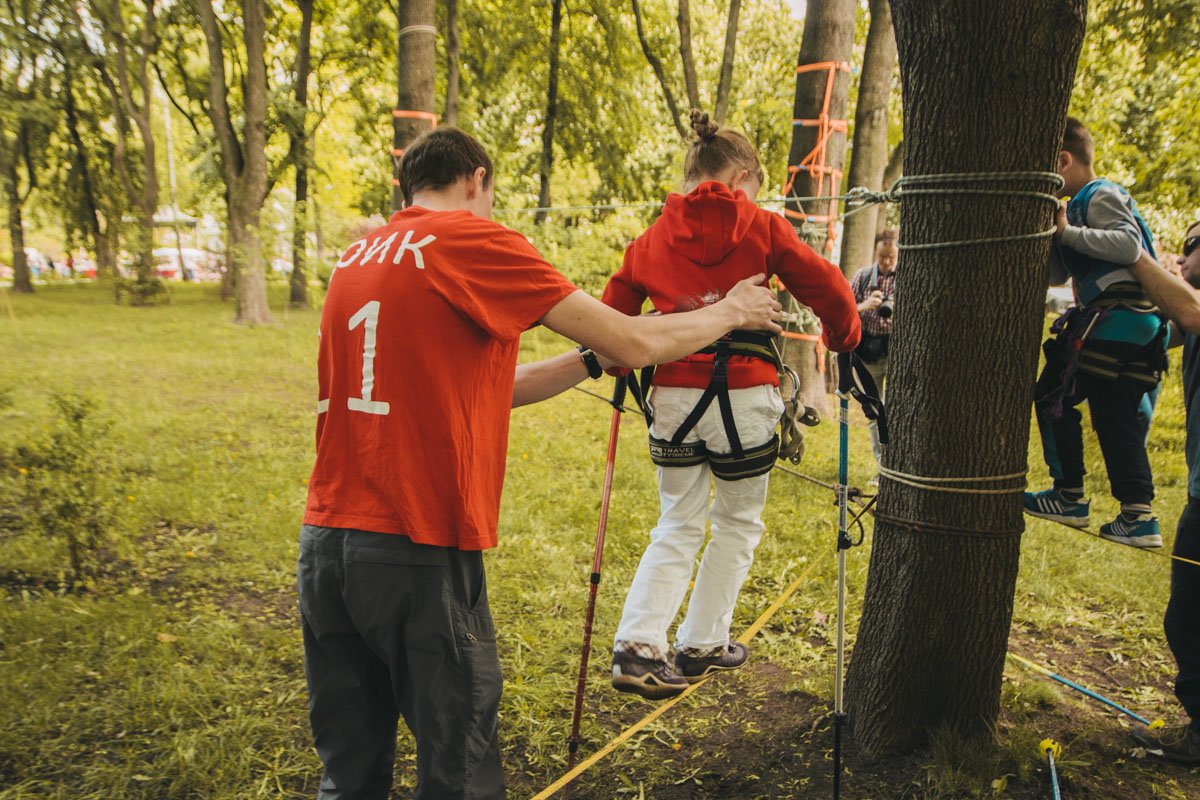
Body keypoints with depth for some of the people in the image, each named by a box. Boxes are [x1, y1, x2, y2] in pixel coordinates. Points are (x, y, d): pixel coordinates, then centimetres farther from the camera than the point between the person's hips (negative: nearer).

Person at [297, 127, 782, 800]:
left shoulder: (357, 258, 15)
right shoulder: (473, 240, -7)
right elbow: (633, 345, -7)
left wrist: (595, 360, 22)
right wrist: (730, 313, 11)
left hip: (325, 542, 7)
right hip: (419, 552, -7)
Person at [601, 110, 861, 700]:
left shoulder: (654, 237, 8)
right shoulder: (760, 227, 1)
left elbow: (614, 309, 7)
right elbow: (826, 287, 1)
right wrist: (845, 341, 19)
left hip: (674, 396, 3)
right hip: (745, 396, -3)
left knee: (678, 526, 17)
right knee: (738, 523, 18)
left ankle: (636, 647, 6)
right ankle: (701, 645, 25)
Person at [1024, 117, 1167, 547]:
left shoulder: (1102, 196, -5)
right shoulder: (1084, 203, 23)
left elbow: (1130, 245, -23)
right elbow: (1056, 275, 21)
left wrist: (1068, 232, -19)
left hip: (1117, 319, -10)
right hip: (1136, 325, 10)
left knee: (1053, 396, -5)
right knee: (1116, 416, 8)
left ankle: (1069, 496, 1)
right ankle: (1138, 515, 8)